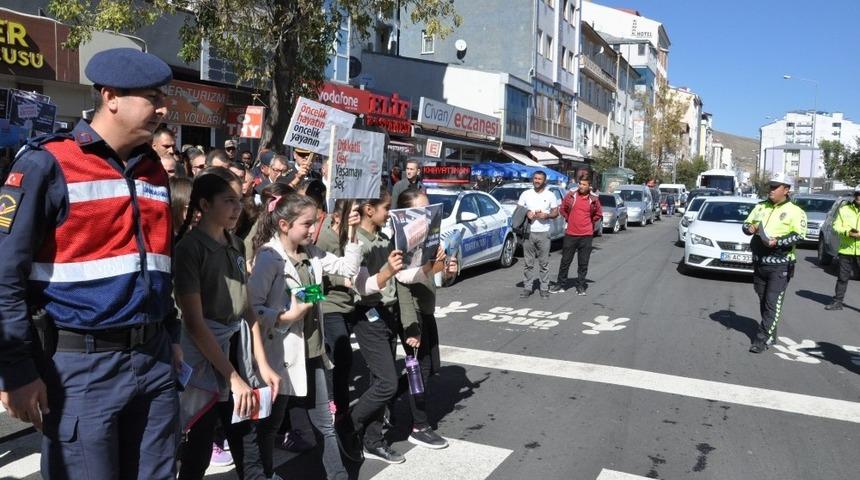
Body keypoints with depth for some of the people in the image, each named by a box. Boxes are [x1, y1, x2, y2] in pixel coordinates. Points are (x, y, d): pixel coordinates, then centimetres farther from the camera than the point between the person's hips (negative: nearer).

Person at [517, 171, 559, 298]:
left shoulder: (550, 195, 6)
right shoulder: (525, 194, 8)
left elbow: (556, 212, 7)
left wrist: (546, 215, -12)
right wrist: (526, 214, -11)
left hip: (543, 233, -1)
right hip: (528, 232, 1)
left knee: (544, 263, 1)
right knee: (528, 263, 2)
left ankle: (544, 288, 8)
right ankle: (527, 287, 8)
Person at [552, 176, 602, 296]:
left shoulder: (594, 199, -2)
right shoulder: (571, 195, -1)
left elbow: (598, 215, 13)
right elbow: (563, 209, 13)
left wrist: (589, 222, 10)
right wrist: (570, 219, 10)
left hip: (586, 235, 0)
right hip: (570, 234, 1)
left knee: (583, 263, 5)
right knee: (565, 261, 8)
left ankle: (581, 286, 16)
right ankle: (561, 284, 18)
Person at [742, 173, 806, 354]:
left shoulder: (795, 211, -3)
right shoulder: (761, 207, 14)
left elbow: (799, 235, -13)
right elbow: (746, 224, 18)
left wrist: (778, 242, -24)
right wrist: (749, 228, -5)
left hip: (780, 265, -6)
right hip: (759, 262, 6)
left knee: (773, 303, -8)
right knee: (763, 301, 13)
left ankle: (763, 339, -7)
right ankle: (770, 333, 27)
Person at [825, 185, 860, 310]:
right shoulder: (844, 209, 7)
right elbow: (836, 226, 3)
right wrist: (847, 232, -15)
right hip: (846, 250, 2)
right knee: (842, 278, 10)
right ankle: (837, 302, 19)